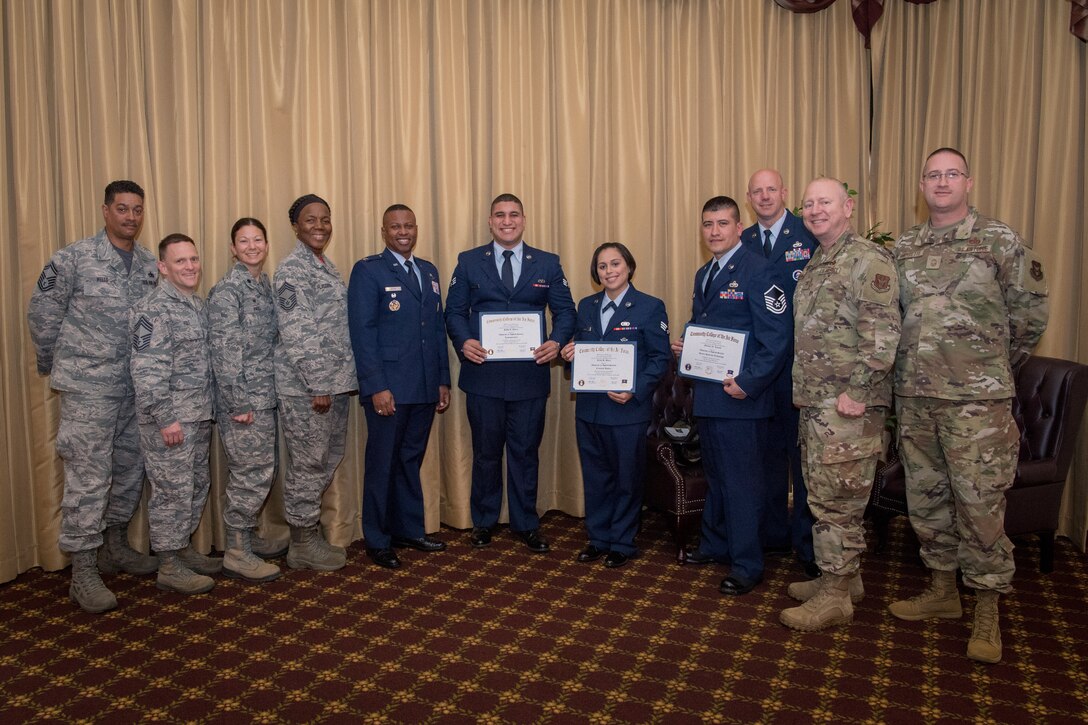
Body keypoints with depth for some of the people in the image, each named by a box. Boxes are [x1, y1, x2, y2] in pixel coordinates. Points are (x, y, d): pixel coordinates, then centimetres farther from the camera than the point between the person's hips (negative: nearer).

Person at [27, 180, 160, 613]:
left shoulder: (151, 265, 7)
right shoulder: (73, 259, -8)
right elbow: (42, 313, -2)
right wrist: (53, 364, 5)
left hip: (136, 385, 6)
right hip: (88, 387, -6)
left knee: (130, 468, 15)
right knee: (88, 475, -5)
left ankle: (115, 545, 33)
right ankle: (83, 572, 4)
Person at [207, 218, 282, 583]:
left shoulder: (266, 285, 12)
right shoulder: (227, 289, -12)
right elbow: (224, 350, -16)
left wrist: (264, 397, 15)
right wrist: (238, 403, -18)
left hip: (265, 396, 8)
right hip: (243, 398, -8)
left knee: (262, 470, 15)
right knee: (253, 473, -4)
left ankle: (245, 537, 29)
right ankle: (237, 553, 9)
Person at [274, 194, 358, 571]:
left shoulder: (326, 266, 14)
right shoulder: (292, 269, -12)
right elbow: (296, 333, -18)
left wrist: (335, 381, 14)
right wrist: (318, 385, -19)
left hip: (332, 380, 9)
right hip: (304, 384, -9)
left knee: (328, 458, 15)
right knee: (308, 462, 2)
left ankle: (310, 535, 29)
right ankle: (303, 545, 17)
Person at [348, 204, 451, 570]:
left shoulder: (429, 271, 15)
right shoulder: (368, 270, -4)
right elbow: (362, 332, -10)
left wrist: (443, 380, 11)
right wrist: (377, 387, -16)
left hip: (425, 388, 6)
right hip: (388, 388, -5)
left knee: (411, 460, 15)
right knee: (383, 464, 5)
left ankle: (409, 529, 28)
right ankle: (378, 541, 18)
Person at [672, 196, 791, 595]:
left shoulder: (759, 271, -12)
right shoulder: (704, 274, 15)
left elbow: (776, 340, -16)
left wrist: (748, 383, -22)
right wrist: (684, 345, 5)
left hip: (740, 397, -8)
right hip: (707, 395, 8)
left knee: (742, 482, 0)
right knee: (715, 475, 20)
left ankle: (746, 565, 13)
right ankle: (715, 544, 36)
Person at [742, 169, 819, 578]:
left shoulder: (810, 235, -3)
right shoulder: (743, 242, 11)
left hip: (798, 360, -4)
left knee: (802, 451, 2)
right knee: (767, 452, 14)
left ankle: (807, 543, 13)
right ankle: (772, 534, 27)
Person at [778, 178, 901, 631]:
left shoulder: (868, 260, -11)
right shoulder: (814, 265, 17)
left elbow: (882, 334, -18)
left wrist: (856, 393, -21)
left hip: (848, 405, -9)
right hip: (814, 402, 9)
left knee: (836, 501, -2)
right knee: (823, 495, 16)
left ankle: (834, 598, 9)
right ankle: (845, 577, 31)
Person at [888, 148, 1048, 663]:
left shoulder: (999, 241, -2)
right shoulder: (903, 248, 10)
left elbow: (1030, 313, 3)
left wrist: (997, 366, 9)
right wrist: (916, 364, 13)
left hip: (976, 399, -4)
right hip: (914, 395, 5)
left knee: (979, 503, -1)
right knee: (925, 496, 13)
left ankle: (987, 612, 14)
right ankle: (942, 591, 29)